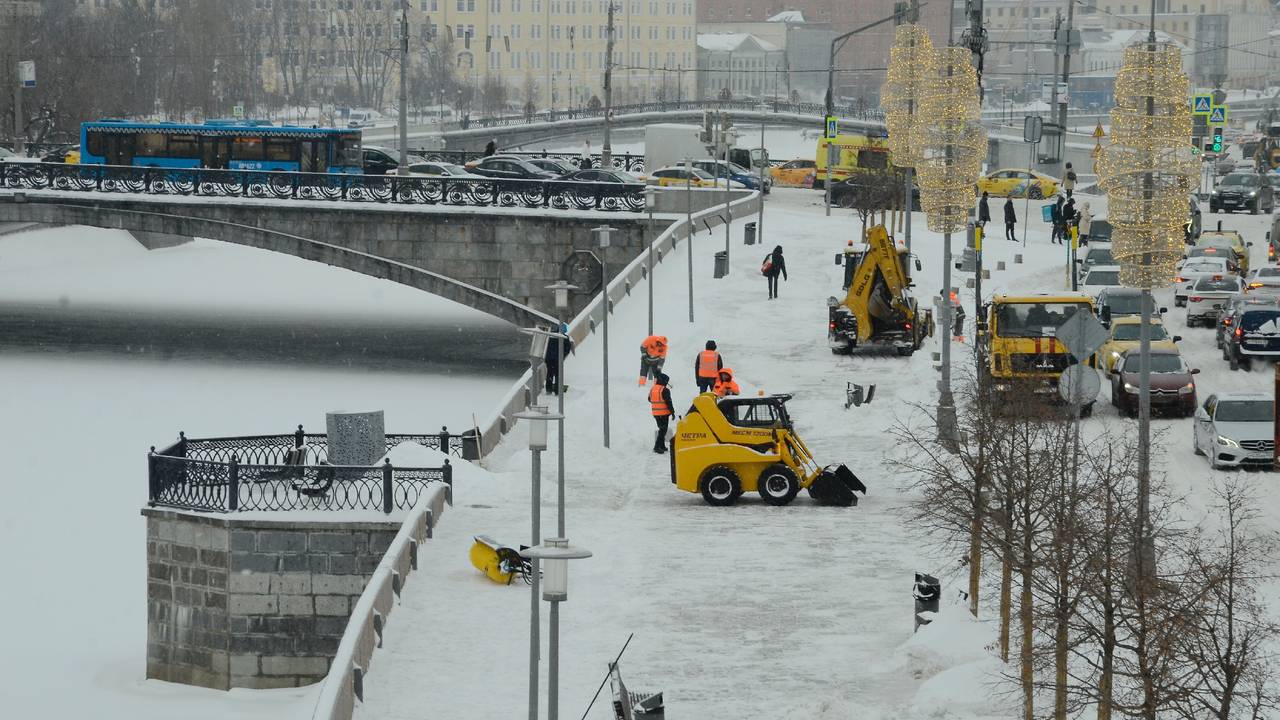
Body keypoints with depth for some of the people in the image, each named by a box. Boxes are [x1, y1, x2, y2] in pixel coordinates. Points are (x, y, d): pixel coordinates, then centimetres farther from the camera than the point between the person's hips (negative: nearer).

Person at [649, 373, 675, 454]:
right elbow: (668, 402, -16)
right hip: (664, 413, -7)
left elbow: (650, 399, 17)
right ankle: (657, 446, -10)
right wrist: (672, 411, -7)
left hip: (655, 413, 7)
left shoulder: (652, 389, 5)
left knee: (661, 428, 20)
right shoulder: (664, 390, -17)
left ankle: (662, 445, 25)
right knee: (663, 430, -2)